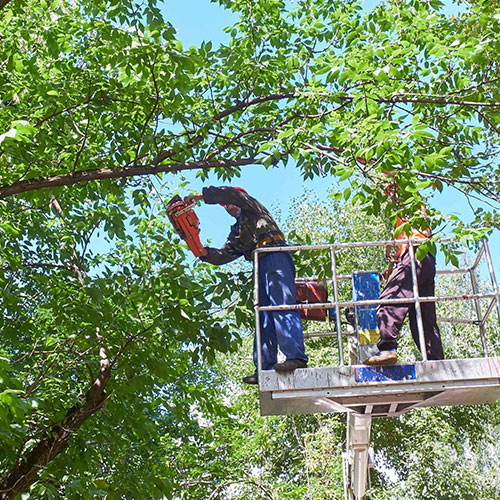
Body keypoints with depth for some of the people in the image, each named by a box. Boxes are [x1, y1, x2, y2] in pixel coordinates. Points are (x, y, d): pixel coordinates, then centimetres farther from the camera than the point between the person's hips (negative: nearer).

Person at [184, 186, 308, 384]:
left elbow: (230, 193, 1)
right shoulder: (236, 233, 35)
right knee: (264, 316, -2)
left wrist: (200, 196, 4)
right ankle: (266, 367, -8)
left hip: (276, 257, -8)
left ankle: (296, 357, -35)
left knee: (282, 307, -22)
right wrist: (203, 252, 4)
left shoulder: (252, 207, 18)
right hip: (261, 266, 9)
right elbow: (223, 255, 21)